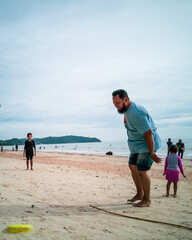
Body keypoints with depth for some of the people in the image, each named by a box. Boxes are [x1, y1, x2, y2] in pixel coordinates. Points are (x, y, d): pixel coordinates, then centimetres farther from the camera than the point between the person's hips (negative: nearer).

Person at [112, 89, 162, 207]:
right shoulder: (126, 110, 3)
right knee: (133, 166, 15)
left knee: (141, 171, -9)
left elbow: (148, 133, -29)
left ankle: (147, 199, 8)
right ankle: (140, 193, 30)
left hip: (148, 144, -10)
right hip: (136, 144, 10)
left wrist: (151, 153, -23)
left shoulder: (136, 113, -29)